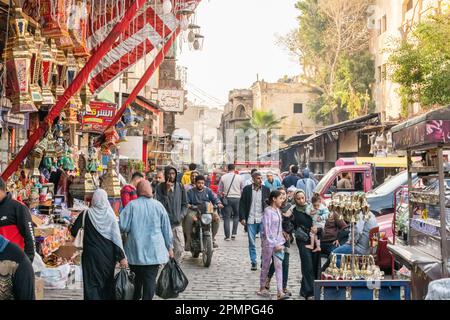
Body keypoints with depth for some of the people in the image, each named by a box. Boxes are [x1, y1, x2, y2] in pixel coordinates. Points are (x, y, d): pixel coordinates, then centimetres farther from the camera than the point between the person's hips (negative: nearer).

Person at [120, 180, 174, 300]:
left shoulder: (132, 205, -6)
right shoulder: (158, 205, -2)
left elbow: (123, 226, -8)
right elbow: (166, 228, 3)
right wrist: (170, 247, 13)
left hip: (135, 252, 1)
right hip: (154, 252, 0)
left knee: (136, 279, 16)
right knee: (150, 280, 2)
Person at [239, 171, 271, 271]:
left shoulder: (266, 190, 3)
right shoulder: (247, 189, 1)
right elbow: (242, 204, 2)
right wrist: (242, 218, -5)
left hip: (263, 220, 0)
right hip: (250, 220, 0)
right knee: (251, 243, 6)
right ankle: (253, 262, 15)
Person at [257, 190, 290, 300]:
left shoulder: (278, 211, 11)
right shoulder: (268, 211, -12)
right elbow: (267, 230, -15)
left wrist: (281, 241, 7)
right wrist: (274, 244, -16)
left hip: (278, 243, 6)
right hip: (268, 243, -6)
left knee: (279, 266, -2)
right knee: (266, 266, 7)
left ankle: (280, 292, -6)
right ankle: (262, 288, 23)